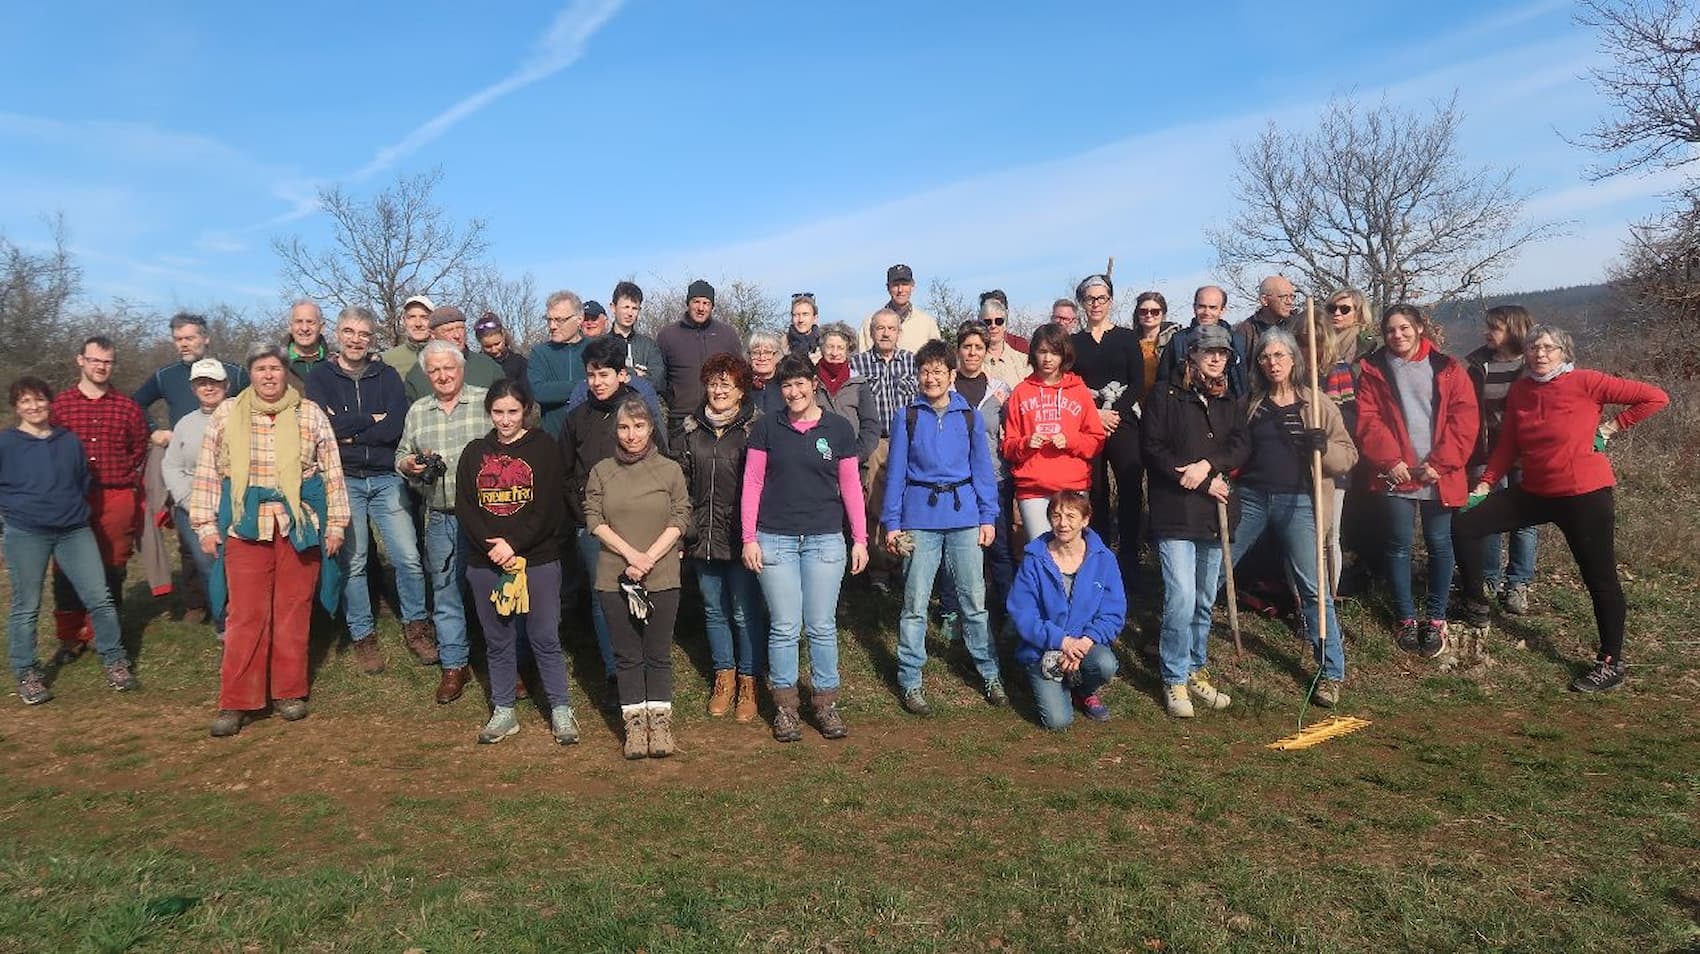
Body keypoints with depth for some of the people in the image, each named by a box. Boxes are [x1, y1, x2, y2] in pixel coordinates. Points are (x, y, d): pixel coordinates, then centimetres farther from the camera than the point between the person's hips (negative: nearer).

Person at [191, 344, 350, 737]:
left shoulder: (310, 414, 6)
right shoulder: (227, 414, 6)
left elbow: (332, 473, 7)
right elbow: (208, 473, 7)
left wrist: (336, 523, 4)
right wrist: (206, 524, 2)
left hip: (299, 525, 1)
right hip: (245, 526, 0)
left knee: (294, 611, 6)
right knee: (245, 615, -2)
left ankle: (289, 693, 18)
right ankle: (235, 701, 6)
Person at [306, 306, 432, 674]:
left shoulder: (387, 376, 7)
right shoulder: (320, 377, 4)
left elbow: (395, 427, -8)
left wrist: (349, 432, -12)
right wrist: (371, 420, -7)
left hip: (386, 478, 1)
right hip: (343, 479, -1)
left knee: (408, 557, -3)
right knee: (352, 561, 4)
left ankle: (416, 625, 16)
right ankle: (362, 636, 16)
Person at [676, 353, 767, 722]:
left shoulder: (755, 428, -6)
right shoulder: (692, 430, 8)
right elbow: (681, 481, 12)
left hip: (742, 536, -4)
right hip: (704, 536, 5)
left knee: (746, 611, 3)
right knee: (714, 610, 14)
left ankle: (748, 682, 17)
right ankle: (724, 677, 27)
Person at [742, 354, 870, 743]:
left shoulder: (838, 428, 4)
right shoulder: (767, 428, 3)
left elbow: (851, 485, 7)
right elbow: (752, 483, 3)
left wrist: (860, 538, 4)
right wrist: (749, 538, -3)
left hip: (825, 539, 0)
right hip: (775, 539, 0)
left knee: (822, 626, 5)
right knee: (784, 627, 3)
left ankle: (826, 703, 17)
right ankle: (785, 706, 14)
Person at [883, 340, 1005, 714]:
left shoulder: (970, 416, 5)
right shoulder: (907, 417, 2)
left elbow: (983, 469, 8)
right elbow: (896, 472, 3)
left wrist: (988, 516, 2)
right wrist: (892, 522, -1)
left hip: (964, 515, 1)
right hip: (920, 518, -1)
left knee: (974, 599, 8)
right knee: (915, 602, 3)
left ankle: (990, 673, 22)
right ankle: (910, 681, 12)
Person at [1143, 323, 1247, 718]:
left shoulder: (1232, 403, 16)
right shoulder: (1164, 395, 0)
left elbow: (1239, 448, 3)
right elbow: (1152, 448, -8)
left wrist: (1207, 465, -17)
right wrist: (1205, 484, -10)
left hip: (1214, 515, 5)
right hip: (1175, 513, -5)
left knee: (1205, 601, 11)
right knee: (1182, 598, -13)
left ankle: (1196, 670, 26)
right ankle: (1175, 680, 1)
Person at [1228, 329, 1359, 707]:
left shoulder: (1318, 404, 3)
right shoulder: (1251, 405, 11)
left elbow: (1348, 455, 2)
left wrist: (1324, 446, -19)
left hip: (1297, 502, -3)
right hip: (1251, 497, 3)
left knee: (1313, 587, -7)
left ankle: (1332, 673, 4)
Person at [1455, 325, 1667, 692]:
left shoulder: (1584, 382, -11)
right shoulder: (1518, 391, 4)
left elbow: (1655, 398, -10)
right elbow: (1508, 447, 7)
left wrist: (1610, 428, -8)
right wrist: (1483, 487, 0)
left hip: (1585, 495, -6)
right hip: (1535, 492, 6)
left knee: (1600, 578, 3)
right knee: (1465, 525, -2)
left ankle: (1611, 664, 16)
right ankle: (1476, 606, 12)